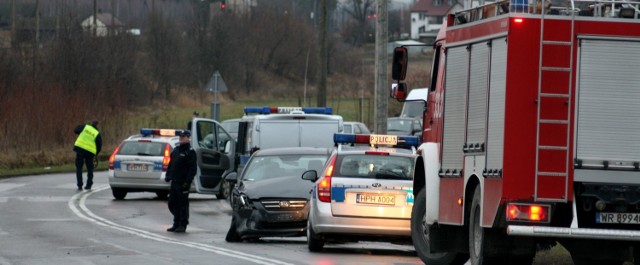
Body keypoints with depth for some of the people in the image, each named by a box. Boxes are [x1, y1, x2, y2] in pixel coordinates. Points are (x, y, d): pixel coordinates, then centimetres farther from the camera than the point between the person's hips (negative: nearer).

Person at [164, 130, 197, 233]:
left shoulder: (190, 152, -9)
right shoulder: (176, 150, 15)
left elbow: (193, 168, -14)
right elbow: (171, 164, 22)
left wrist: (188, 181, -20)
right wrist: (168, 175, 11)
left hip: (183, 183, -8)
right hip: (174, 182, 8)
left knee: (182, 204, -2)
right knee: (172, 203, 11)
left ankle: (182, 225, 6)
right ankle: (176, 224, 20)